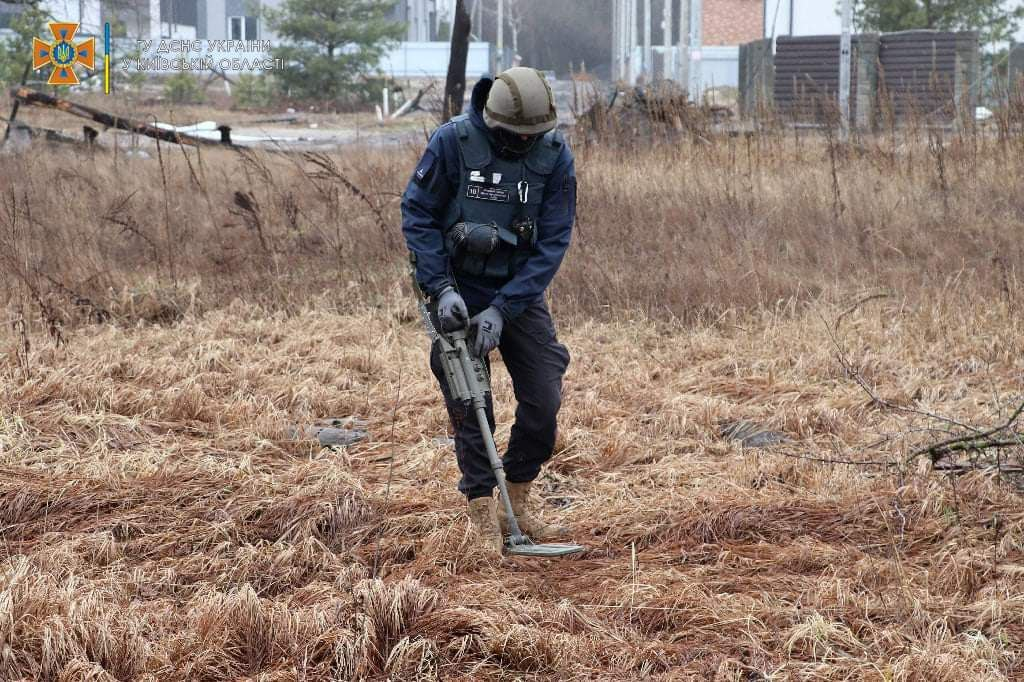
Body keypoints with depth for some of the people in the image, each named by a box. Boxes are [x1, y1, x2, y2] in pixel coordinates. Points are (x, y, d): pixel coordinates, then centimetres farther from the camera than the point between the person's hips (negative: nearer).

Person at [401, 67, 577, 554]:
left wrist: (502, 310, -18)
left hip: (519, 292, 2)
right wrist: (440, 289, -19)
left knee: (545, 400, 0)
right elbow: (417, 214, -10)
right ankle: (484, 517, 10)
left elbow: (552, 244, -12)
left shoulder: (556, 157, -12)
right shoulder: (452, 141, -17)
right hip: (459, 292, -2)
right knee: (469, 405, -2)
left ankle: (519, 502, 20)